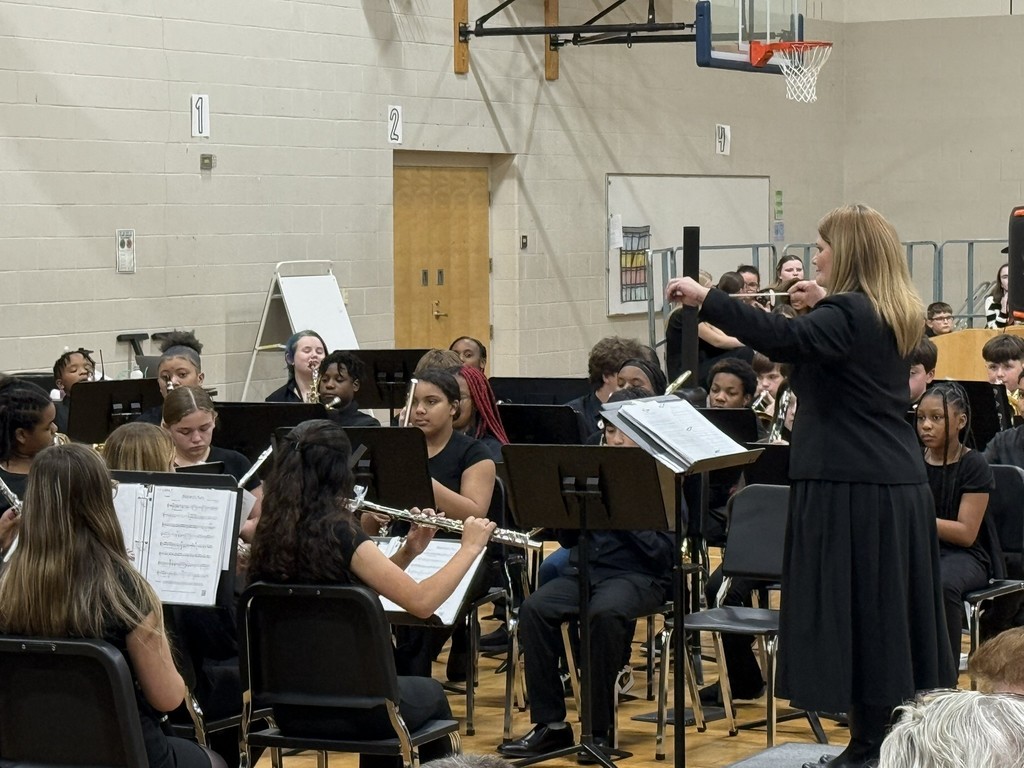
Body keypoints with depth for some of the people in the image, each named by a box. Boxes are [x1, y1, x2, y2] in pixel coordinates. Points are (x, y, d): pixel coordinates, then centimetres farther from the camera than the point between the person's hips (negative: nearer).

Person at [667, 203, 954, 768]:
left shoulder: (846, 314, -14)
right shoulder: (893, 316, 13)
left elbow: (786, 340, -33)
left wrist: (705, 300, -33)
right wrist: (826, 303, 23)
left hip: (850, 488, -9)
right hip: (901, 485, 9)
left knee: (853, 617, -5)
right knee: (893, 616, 15)